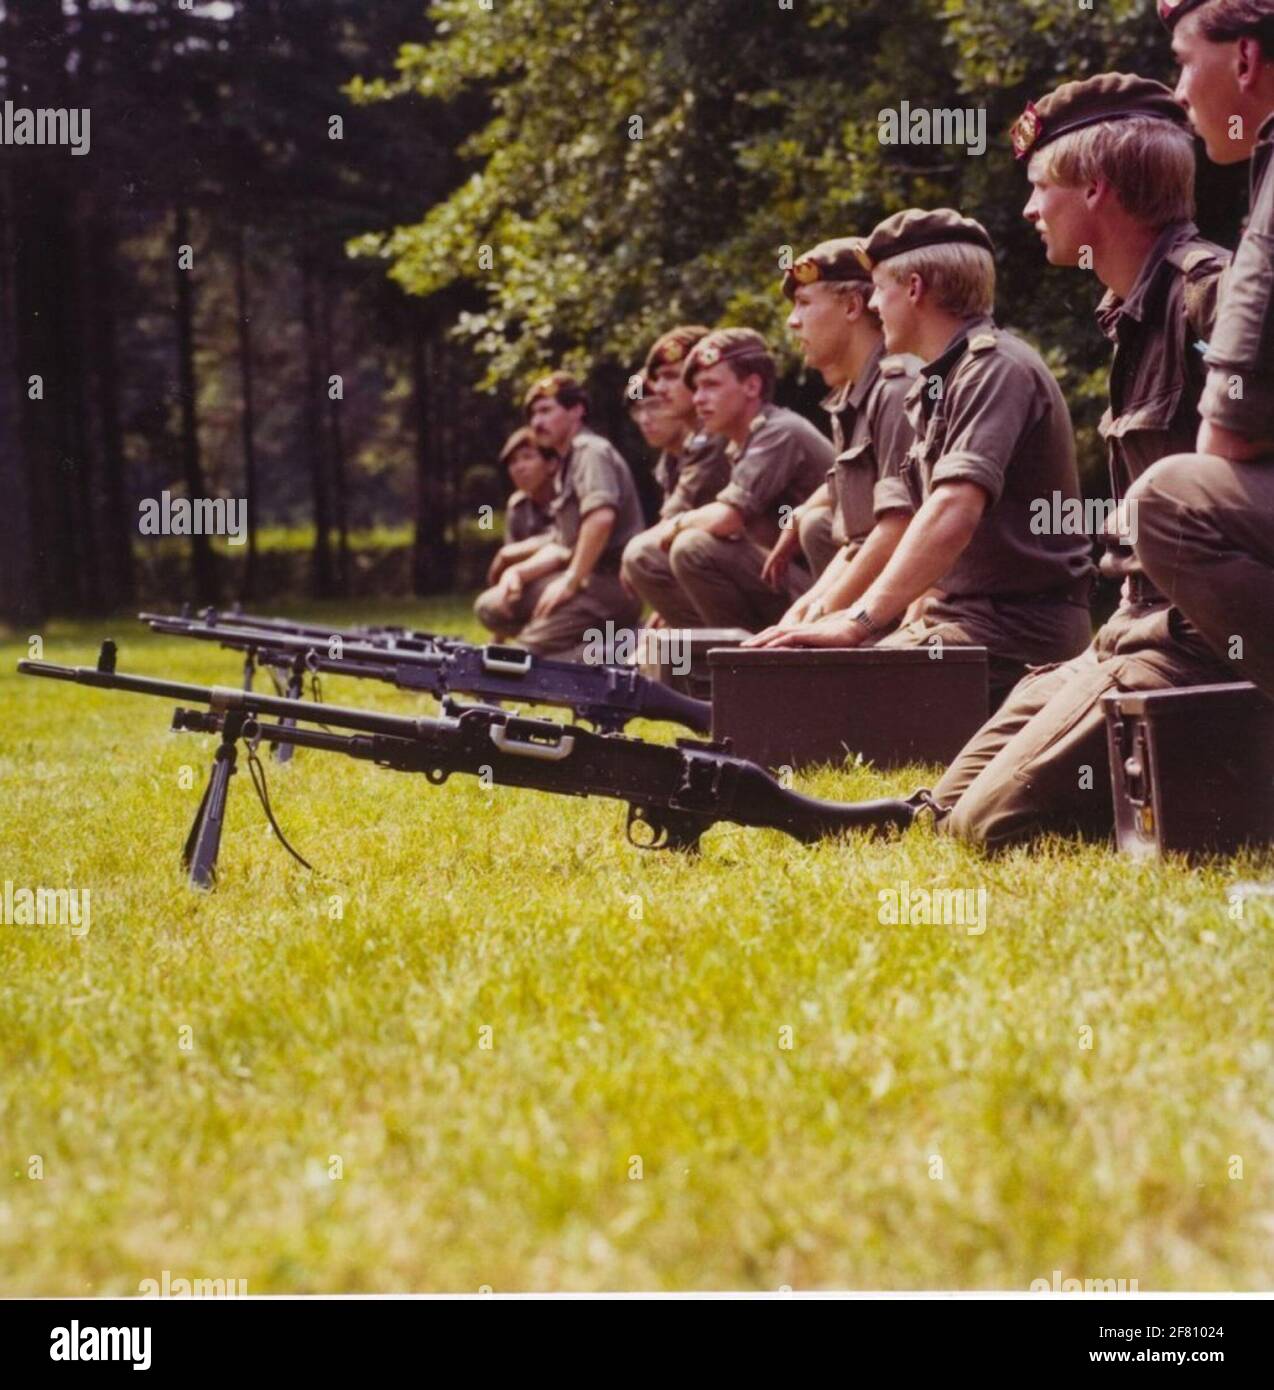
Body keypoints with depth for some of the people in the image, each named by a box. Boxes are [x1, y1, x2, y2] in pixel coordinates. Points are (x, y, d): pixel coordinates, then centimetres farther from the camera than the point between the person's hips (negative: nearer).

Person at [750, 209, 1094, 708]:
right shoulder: (933, 386, 19)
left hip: (1019, 627, -10)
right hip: (962, 614, 10)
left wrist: (860, 620, -31)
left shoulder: (997, 368, -14)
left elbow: (954, 512, -27)